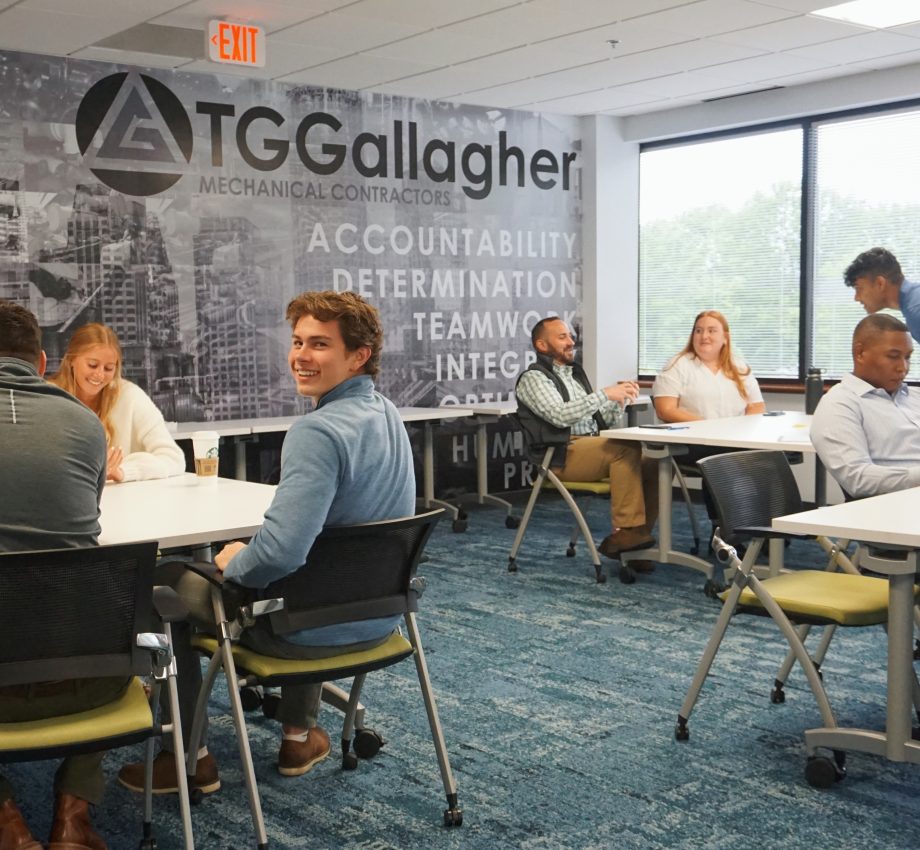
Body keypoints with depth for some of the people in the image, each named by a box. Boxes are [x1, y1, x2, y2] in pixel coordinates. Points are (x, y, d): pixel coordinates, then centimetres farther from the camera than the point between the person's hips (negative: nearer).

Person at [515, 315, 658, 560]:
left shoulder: (575, 372, 23)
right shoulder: (534, 378, -2)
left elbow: (600, 419, 22)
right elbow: (560, 416, -20)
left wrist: (620, 398, 3)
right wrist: (605, 394, -20)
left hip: (592, 450, 8)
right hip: (561, 456, -8)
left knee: (651, 466, -12)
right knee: (627, 449, -29)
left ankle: (634, 539, -7)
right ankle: (626, 530, -26)